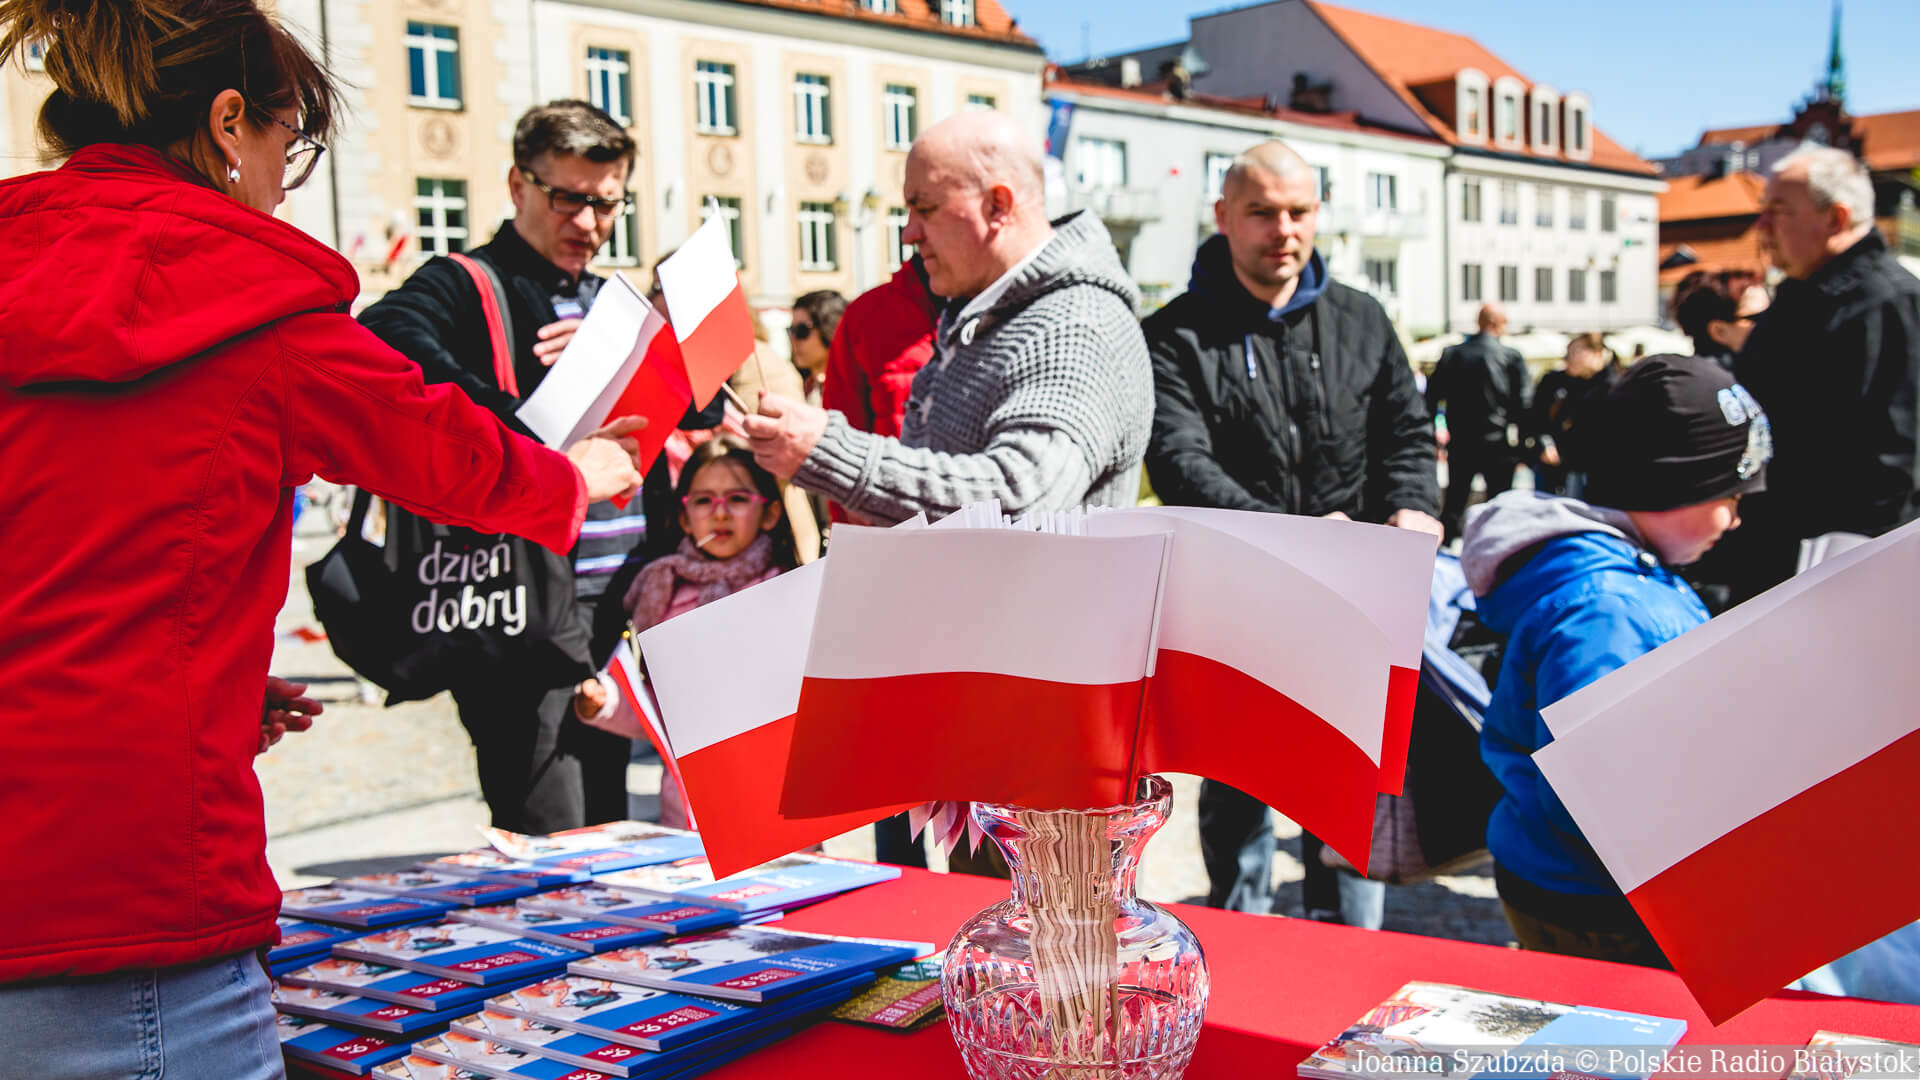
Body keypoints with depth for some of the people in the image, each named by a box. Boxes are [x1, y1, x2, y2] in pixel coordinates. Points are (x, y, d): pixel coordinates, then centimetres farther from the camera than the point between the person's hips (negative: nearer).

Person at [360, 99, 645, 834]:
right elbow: (383, 340, -27)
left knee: (607, 841, 16)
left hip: (618, 608, 8)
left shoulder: (611, 302, 20)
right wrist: (526, 439, -35)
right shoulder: (465, 287, -5)